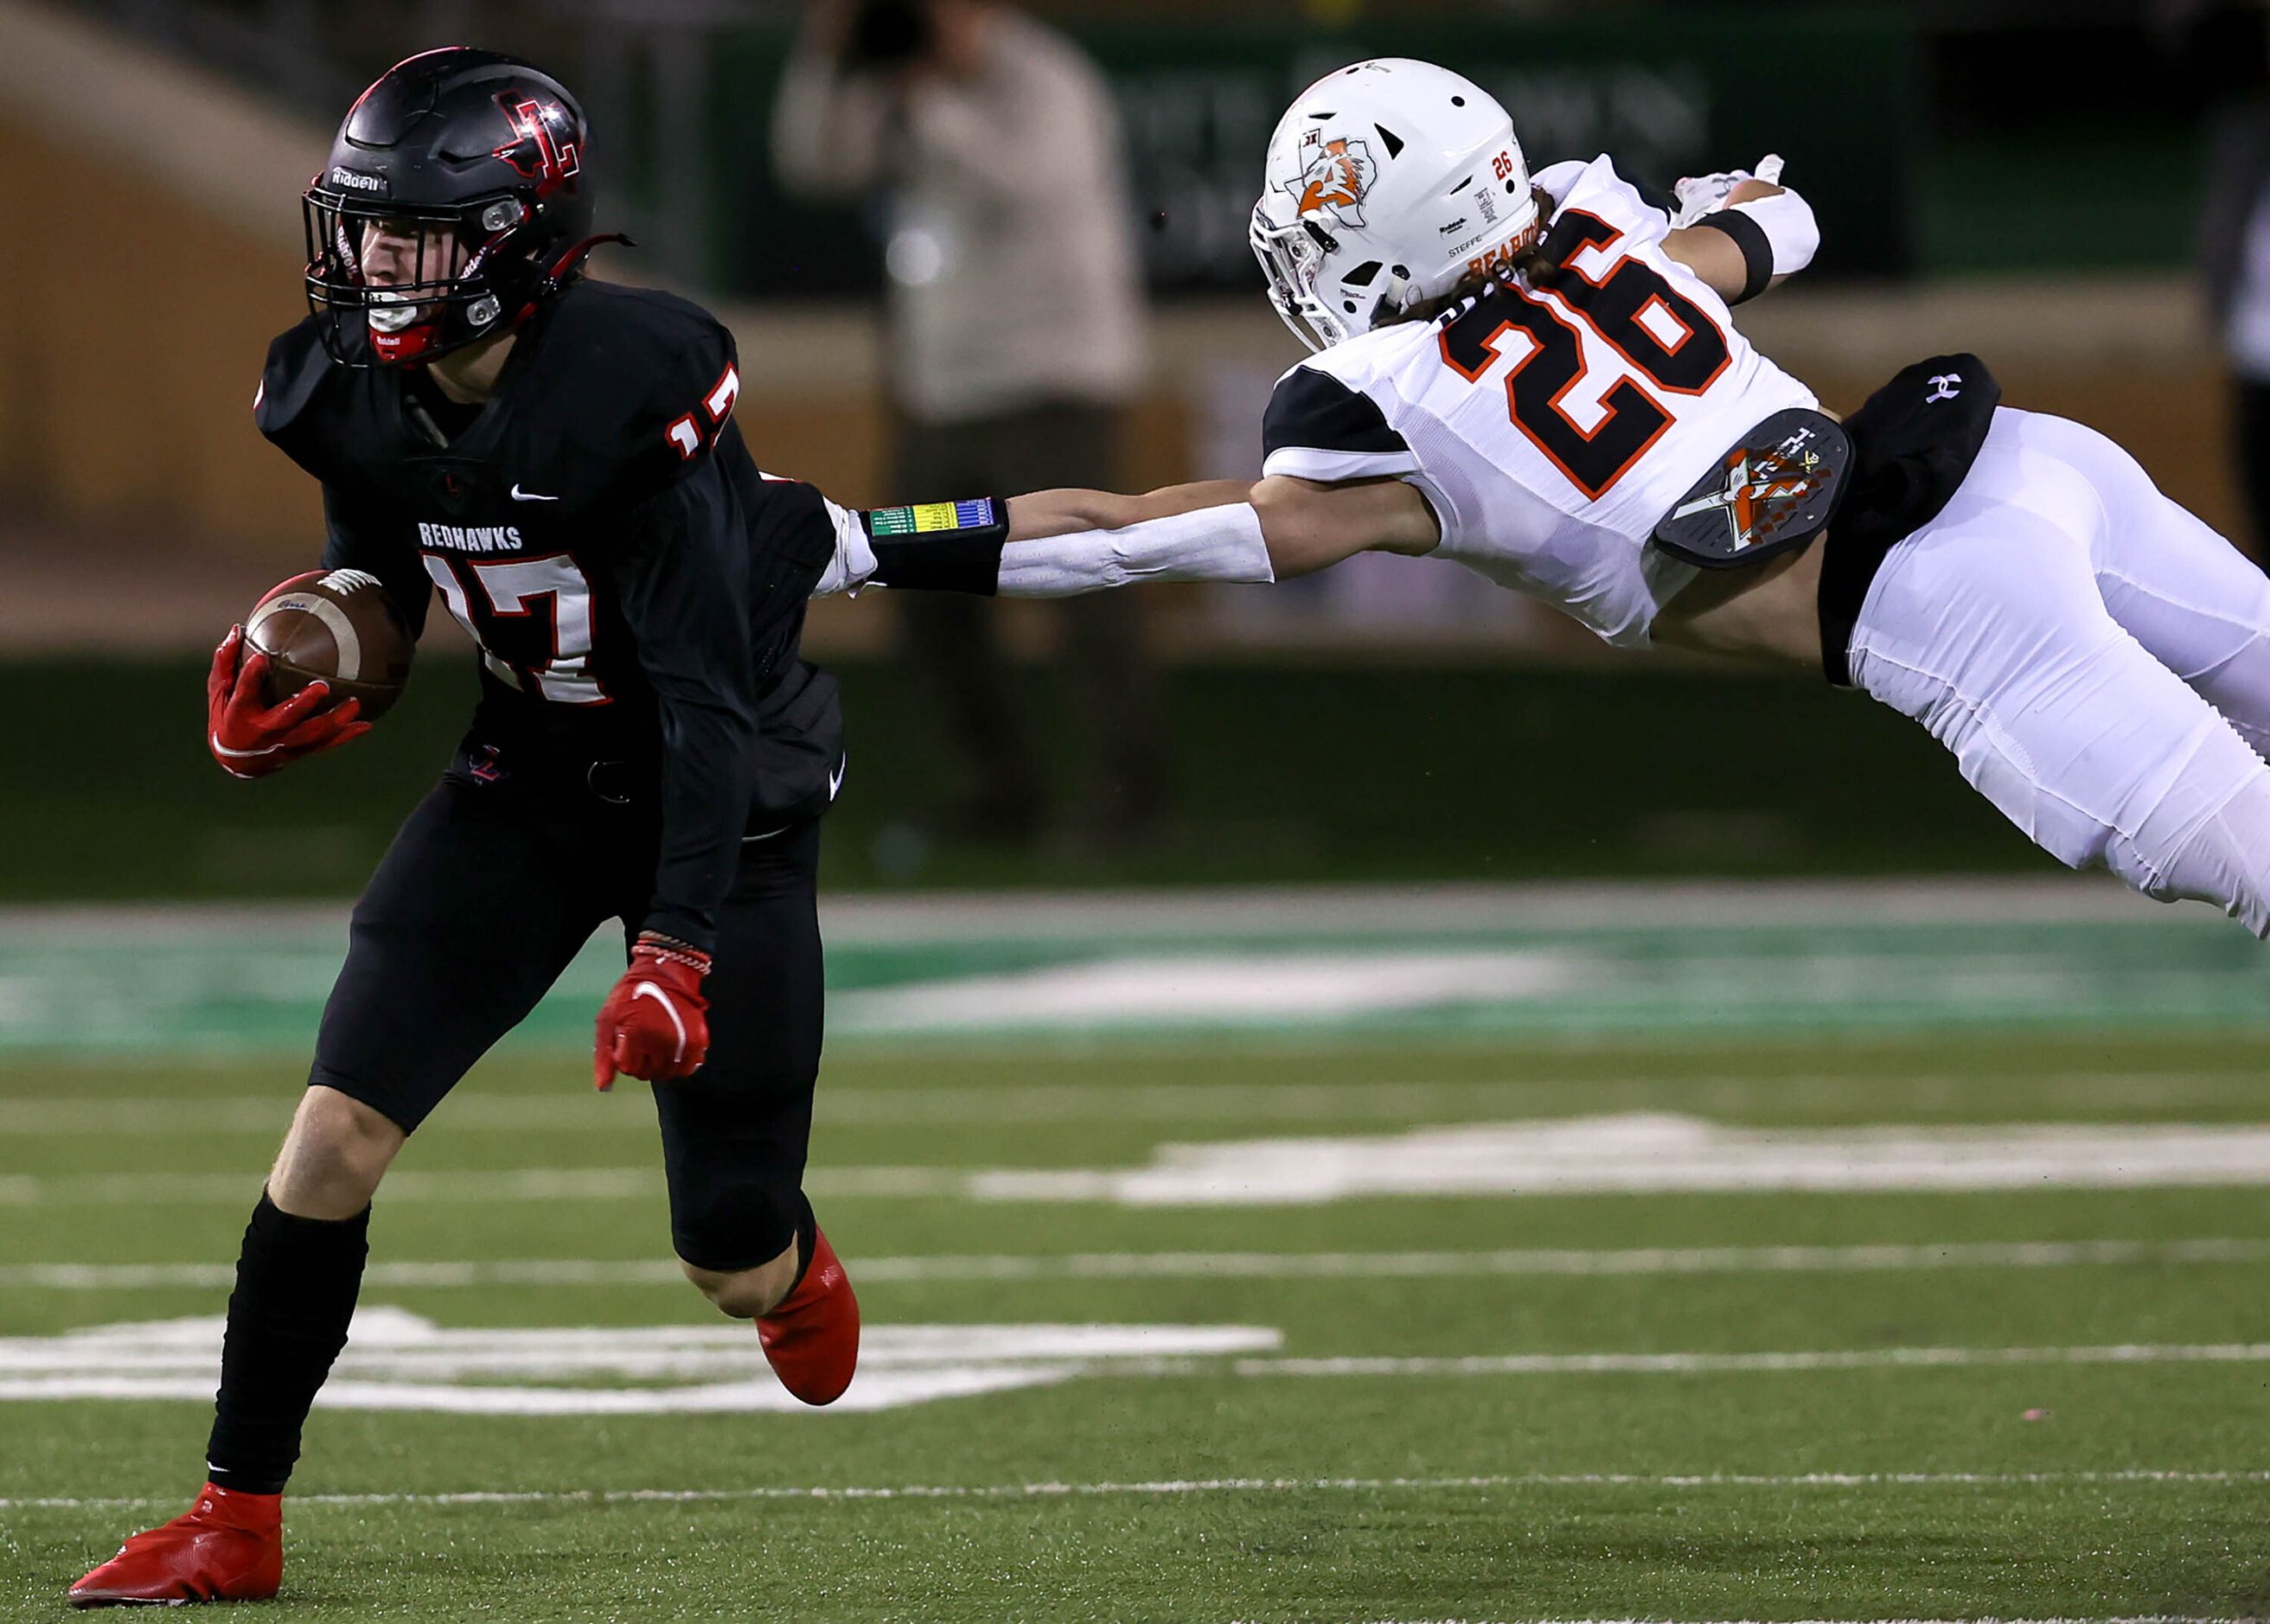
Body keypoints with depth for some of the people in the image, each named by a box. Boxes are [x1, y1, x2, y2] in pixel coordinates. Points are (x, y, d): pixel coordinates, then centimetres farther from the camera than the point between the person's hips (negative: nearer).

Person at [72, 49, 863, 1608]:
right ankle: (238, 1521, 1)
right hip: (531, 777, 5)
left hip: (726, 793, -5)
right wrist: (296, 696, -12)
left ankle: (789, 1257, 42)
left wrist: (675, 950, -34)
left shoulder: (637, 387, -30)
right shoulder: (353, 392, -11)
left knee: (728, 1262, 2)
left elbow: (706, 698, -29)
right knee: (334, 1137, -10)